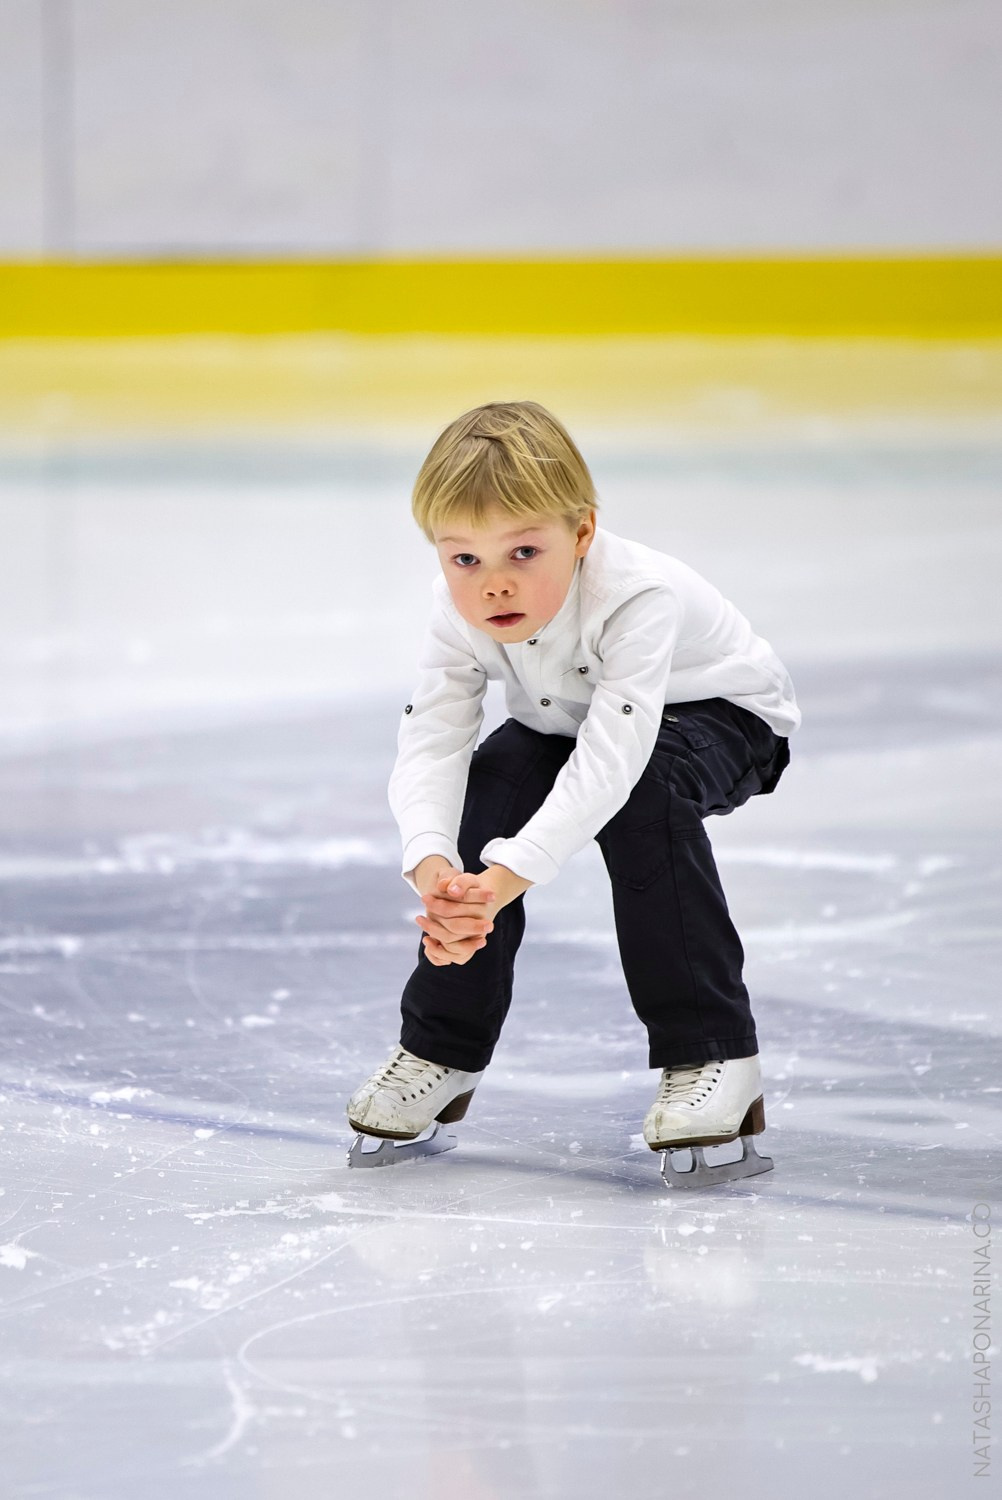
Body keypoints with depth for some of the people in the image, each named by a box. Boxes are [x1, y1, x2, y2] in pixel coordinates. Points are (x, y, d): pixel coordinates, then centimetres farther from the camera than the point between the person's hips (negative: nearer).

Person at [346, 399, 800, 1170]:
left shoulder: (636, 595, -41)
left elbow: (611, 755, -51)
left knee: (643, 793, -35)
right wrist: (432, 863, -52)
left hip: (718, 711, -5)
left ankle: (715, 1056, -28)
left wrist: (509, 874, -60)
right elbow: (431, 744, -32)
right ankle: (441, 1050, -3)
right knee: (492, 782, -21)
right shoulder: (460, 614, -25)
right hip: (565, 721, 5)